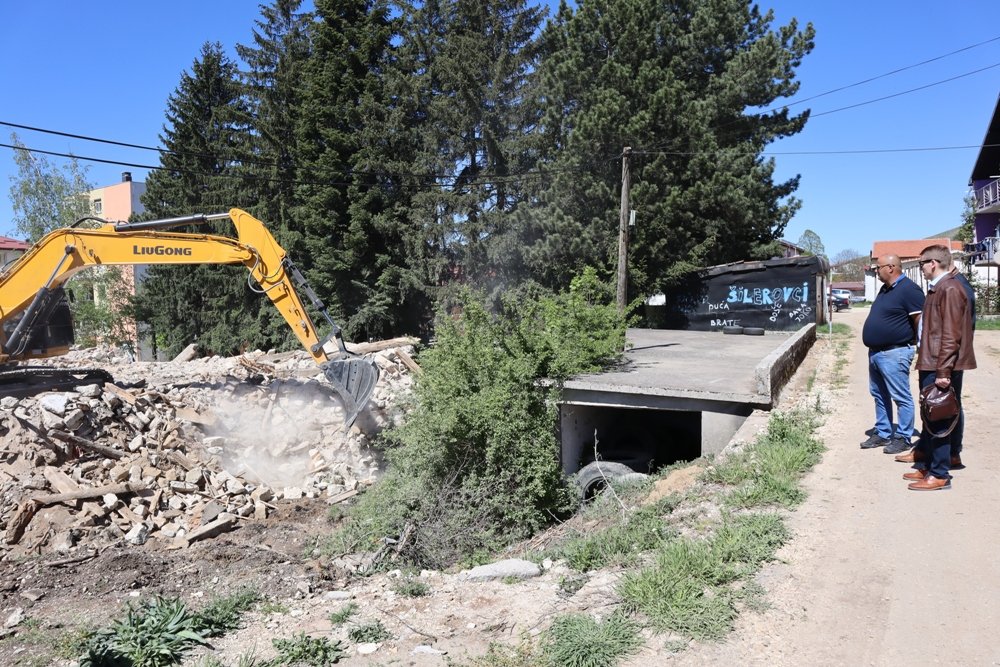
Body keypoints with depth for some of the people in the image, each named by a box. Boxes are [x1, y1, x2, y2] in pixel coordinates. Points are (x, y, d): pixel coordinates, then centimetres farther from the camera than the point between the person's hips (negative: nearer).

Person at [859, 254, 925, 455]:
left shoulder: (909, 289, -15)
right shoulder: (885, 289, 14)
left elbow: (921, 321, -17)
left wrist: (916, 346, -12)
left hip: (894, 353, -10)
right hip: (875, 352, 10)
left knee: (901, 397, 0)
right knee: (880, 396, 16)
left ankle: (903, 438, 8)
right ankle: (882, 433, 25)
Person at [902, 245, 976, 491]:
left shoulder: (949, 289, -16)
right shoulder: (937, 288, 15)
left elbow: (951, 335, -21)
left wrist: (943, 372, -23)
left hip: (940, 368, -10)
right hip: (930, 365, 10)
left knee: (938, 421, -3)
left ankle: (939, 475, 6)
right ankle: (925, 465, 26)